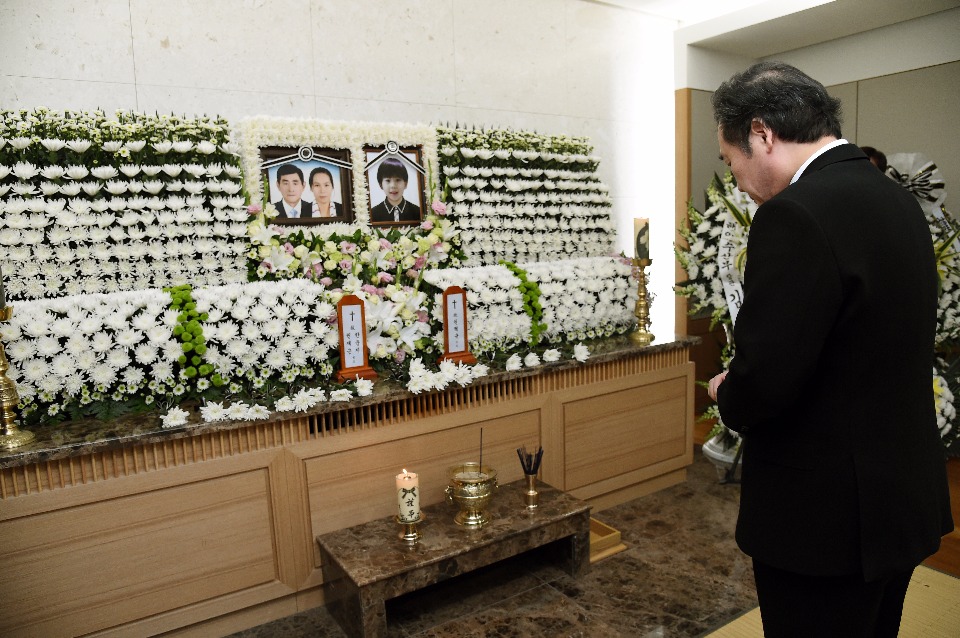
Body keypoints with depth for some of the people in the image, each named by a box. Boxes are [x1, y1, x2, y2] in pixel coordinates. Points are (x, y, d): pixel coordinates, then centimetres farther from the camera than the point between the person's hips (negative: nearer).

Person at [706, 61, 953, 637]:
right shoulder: (899, 200, 5)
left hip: (829, 516, -8)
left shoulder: (795, 215, -24)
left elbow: (762, 380, -27)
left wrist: (727, 395, -5)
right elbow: (888, 349, 11)